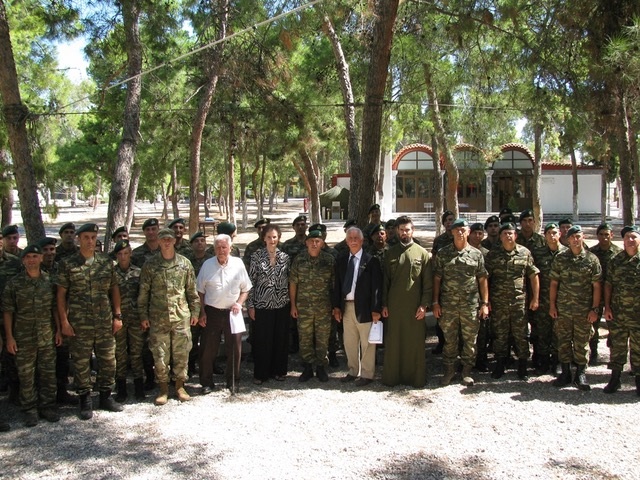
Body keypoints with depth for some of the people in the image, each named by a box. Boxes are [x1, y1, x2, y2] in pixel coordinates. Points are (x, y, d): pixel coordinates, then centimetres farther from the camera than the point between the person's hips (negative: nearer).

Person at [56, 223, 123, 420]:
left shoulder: (106, 262, 7)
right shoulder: (67, 264, -1)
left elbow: (114, 289, 11)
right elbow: (61, 294, 0)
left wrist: (117, 315, 5)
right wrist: (64, 321, -6)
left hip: (105, 322, 3)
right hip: (79, 324, -2)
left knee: (108, 360, 8)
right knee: (81, 363, 5)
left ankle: (106, 396, 24)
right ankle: (85, 401, 18)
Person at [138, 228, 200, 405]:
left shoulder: (185, 263, 5)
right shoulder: (150, 264, 2)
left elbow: (192, 290, 8)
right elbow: (143, 293, 4)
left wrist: (195, 311, 5)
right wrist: (143, 315, 1)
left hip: (181, 317, 1)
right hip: (158, 318, -1)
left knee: (181, 353, 6)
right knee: (160, 355, 3)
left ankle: (180, 386, 22)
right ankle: (163, 389, 18)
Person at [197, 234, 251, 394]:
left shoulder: (238, 264, -1)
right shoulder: (207, 265, -1)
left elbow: (245, 289, 6)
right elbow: (200, 291, 4)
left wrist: (239, 303, -9)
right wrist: (202, 312, -1)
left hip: (232, 312, 0)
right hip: (211, 312, 0)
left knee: (234, 348, 6)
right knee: (207, 349, 5)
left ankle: (232, 381, 23)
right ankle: (207, 382, 19)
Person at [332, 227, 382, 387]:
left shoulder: (371, 260, -8)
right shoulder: (341, 259, 7)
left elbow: (377, 286, -9)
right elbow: (337, 283, 10)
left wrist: (376, 309, -13)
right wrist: (336, 306, 5)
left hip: (364, 307, -5)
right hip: (346, 307, 5)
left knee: (367, 343, 4)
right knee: (349, 343, 15)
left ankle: (367, 374, 17)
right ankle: (353, 371, 29)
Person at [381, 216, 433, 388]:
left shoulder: (422, 253, 1)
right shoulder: (390, 253, 6)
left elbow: (428, 283, 0)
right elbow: (385, 281, 8)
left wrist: (424, 305, -7)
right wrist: (384, 304, 2)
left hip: (415, 306, -1)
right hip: (393, 306, 2)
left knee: (415, 343, 4)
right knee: (393, 342, 6)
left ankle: (415, 377, 16)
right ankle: (392, 376, 17)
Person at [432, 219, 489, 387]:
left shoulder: (476, 254, 4)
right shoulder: (442, 253, 3)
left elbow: (482, 279, 5)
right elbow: (437, 279, 4)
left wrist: (485, 303, 0)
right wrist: (435, 302, -1)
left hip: (471, 305, 0)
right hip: (448, 304, 0)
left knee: (470, 340, 6)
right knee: (449, 339, 7)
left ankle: (467, 371, 20)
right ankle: (449, 370, 20)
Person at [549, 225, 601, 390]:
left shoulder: (591, 259, 0)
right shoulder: (560, 258, 4)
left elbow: (596, 286, 1)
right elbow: (554, 283, 6)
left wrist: (595, 309, -4)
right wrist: (552, 305, 1)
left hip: (584, 309, -1)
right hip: (562, 308, 1)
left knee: (582, 342, 5)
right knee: (563, 341, 7)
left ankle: (581, 374, 17)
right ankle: (565, 373, 18)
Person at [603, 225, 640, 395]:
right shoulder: (616, 261, 6)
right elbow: (608, 284, 7)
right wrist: (607, 307, 1)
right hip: (617, 313, 2)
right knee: (617, 345, 10)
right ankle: (615, 378, 20)